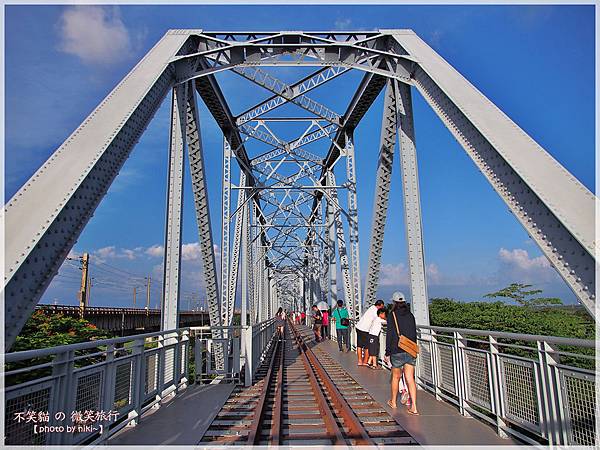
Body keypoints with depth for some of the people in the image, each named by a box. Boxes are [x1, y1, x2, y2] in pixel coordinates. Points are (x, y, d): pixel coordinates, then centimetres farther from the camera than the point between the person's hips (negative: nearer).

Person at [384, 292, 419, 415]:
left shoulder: (392, 315, -8)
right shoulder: (410, 315, 6)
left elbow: (389, 335, -10)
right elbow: (414, 334, 11)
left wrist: (387, 353, -5)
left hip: (397, 351, -3)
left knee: (396, 377, 13)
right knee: (410, 379, 3)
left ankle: (393, 402, 29)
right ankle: (414, 407, -4)